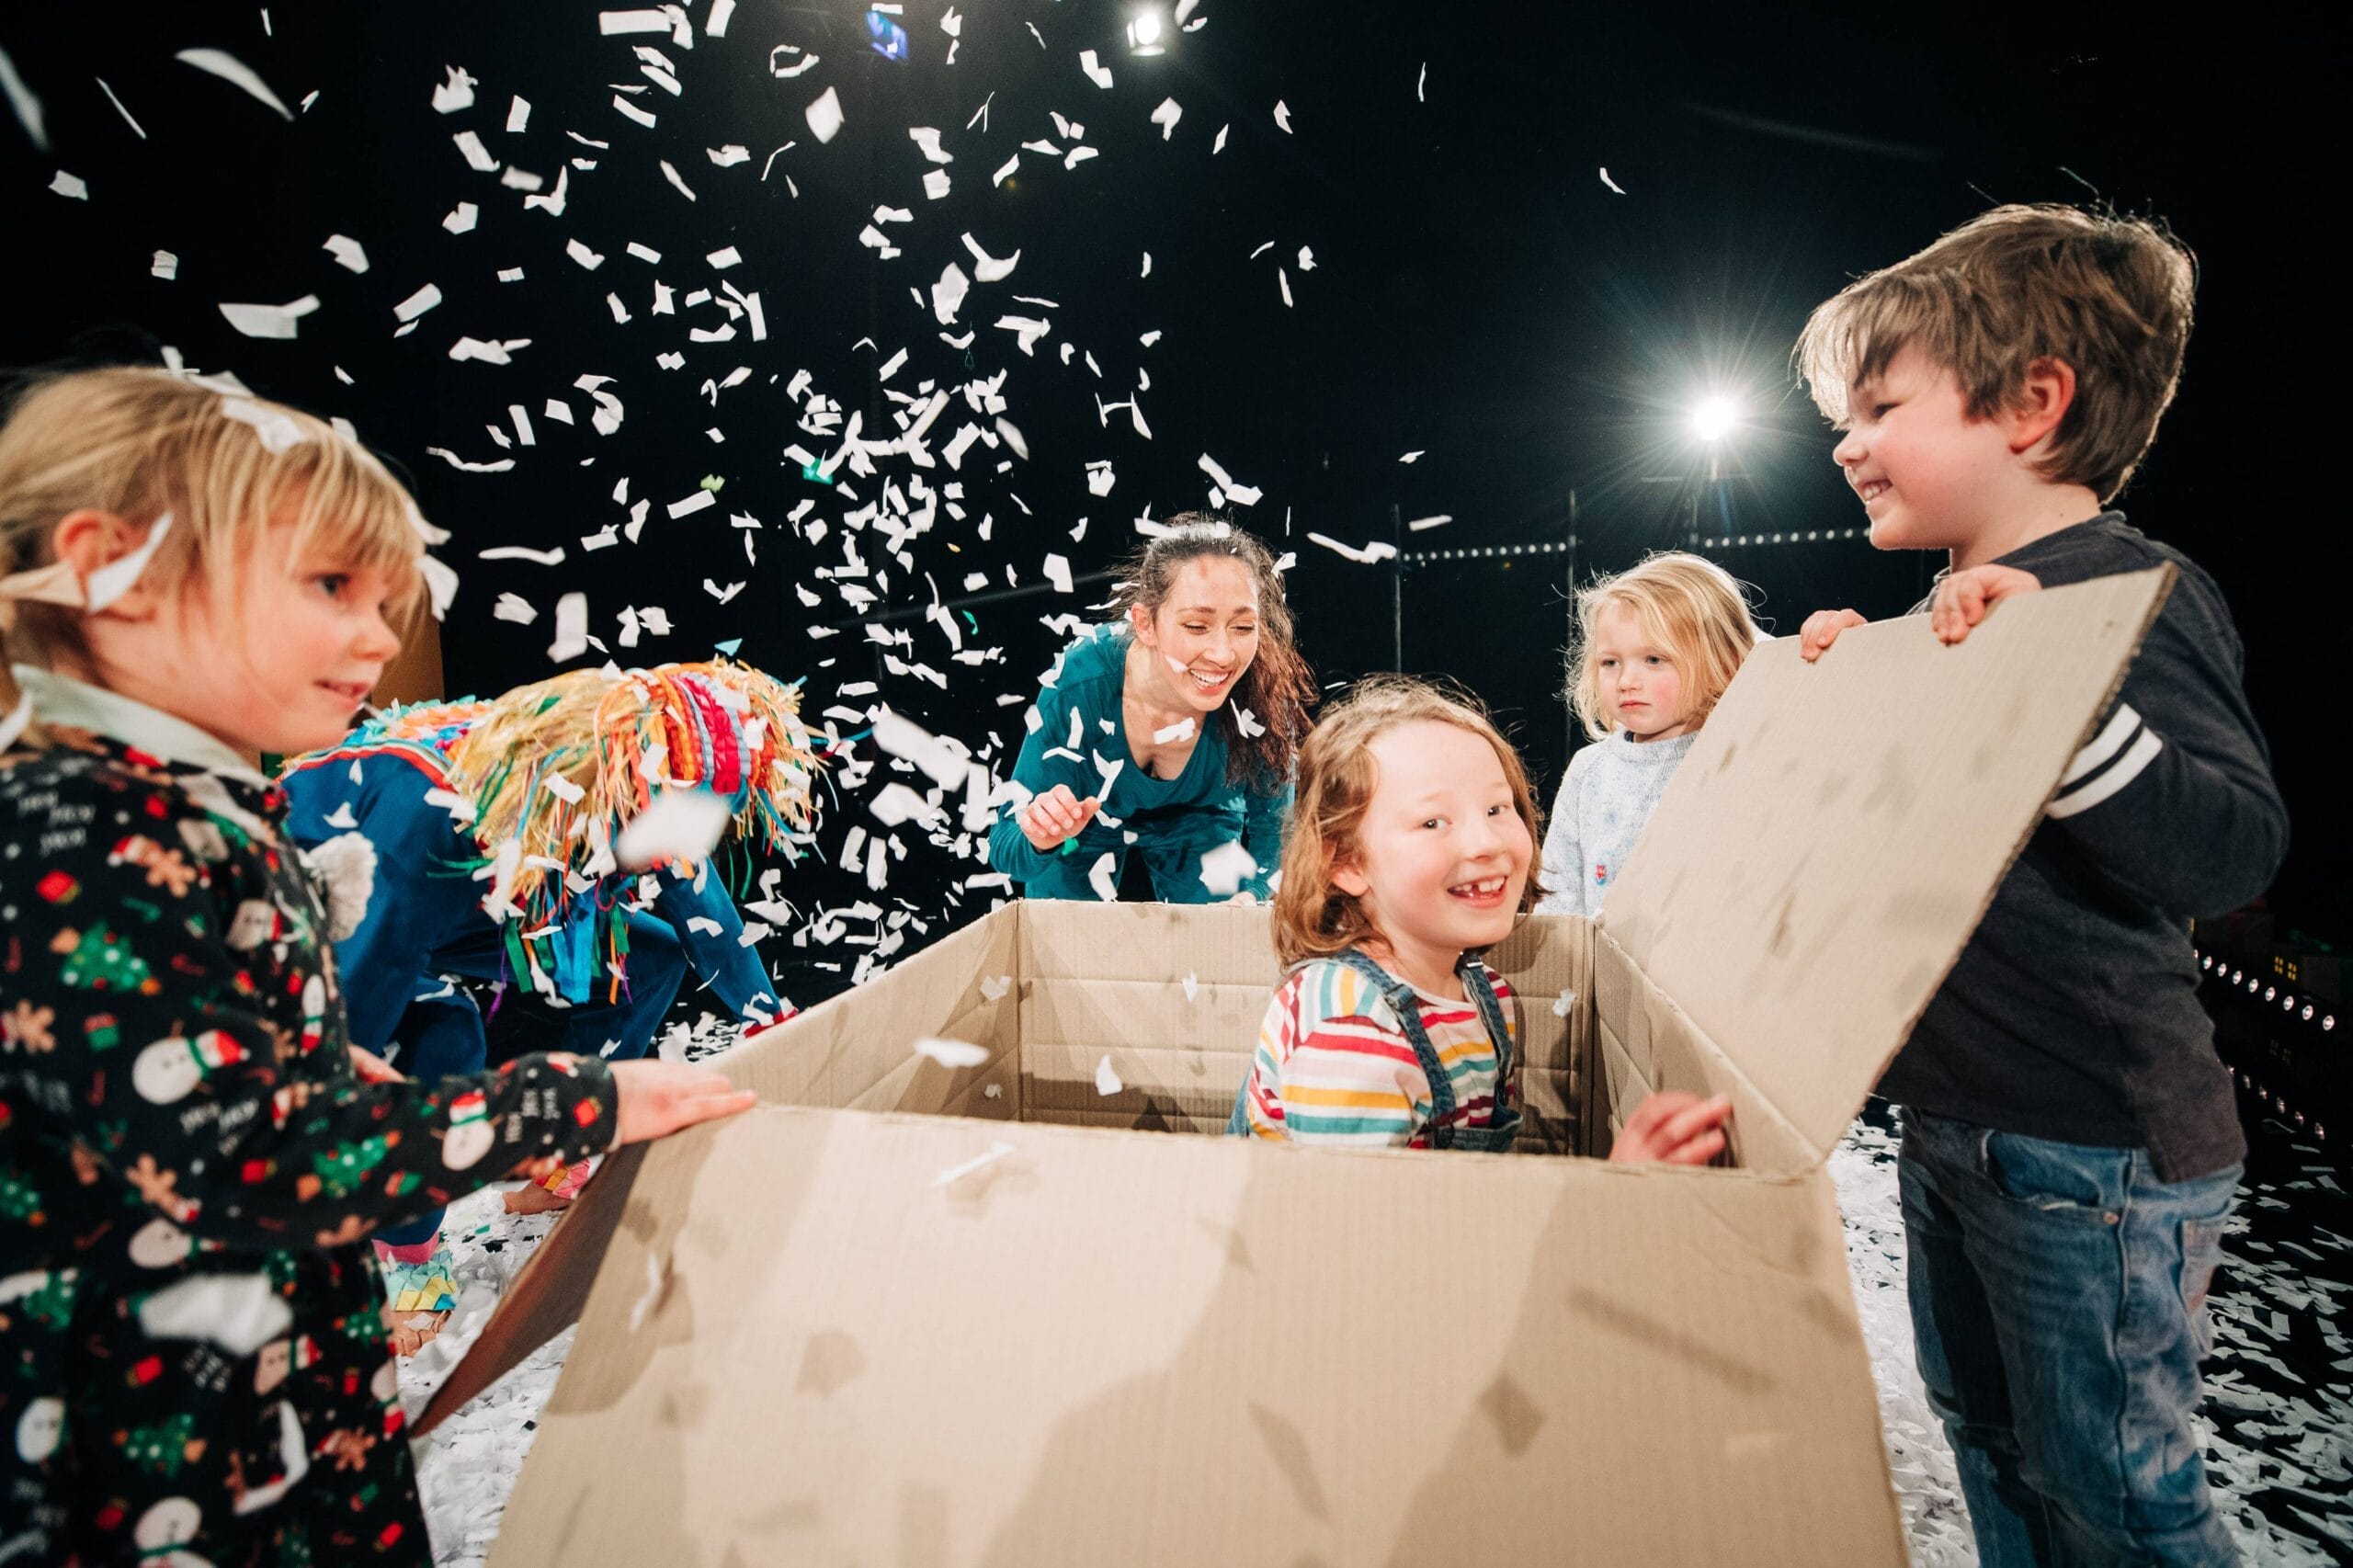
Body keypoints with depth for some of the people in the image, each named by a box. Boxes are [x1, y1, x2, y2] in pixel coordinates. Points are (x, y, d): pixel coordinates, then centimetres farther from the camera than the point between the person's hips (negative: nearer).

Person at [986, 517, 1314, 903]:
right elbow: (1005, 849, -30)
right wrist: (1040, 840, -53)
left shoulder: (1263, 694, -33)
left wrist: (1250, 895, -35)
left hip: (1198, 818, 1)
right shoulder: (1079, 685, -37)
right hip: (1088, 825, -1)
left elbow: (1272, 827, -16)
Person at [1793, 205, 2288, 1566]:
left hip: (2095, 1149, -8)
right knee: (1987, 1436, 24)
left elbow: (2236, 850, -27)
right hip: (1952, 1120, 9)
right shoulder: (1957, 613, 9)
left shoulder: (2131, 594, -17)